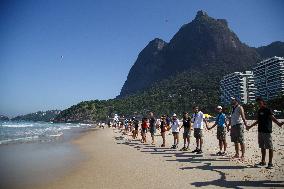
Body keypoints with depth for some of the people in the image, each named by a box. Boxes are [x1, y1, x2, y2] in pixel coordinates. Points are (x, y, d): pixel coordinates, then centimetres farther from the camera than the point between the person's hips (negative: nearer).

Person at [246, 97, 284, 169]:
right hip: (260, 131, 7)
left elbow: (273, 118, -18)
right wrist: (250, 126, 31)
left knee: (270, 147, -1)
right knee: (262, 147, 12)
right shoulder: (259, 111, 14)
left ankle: (270, 163, 6)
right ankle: (263, 162, 21)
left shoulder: (268, 110, -5)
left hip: (267, 131, -7)